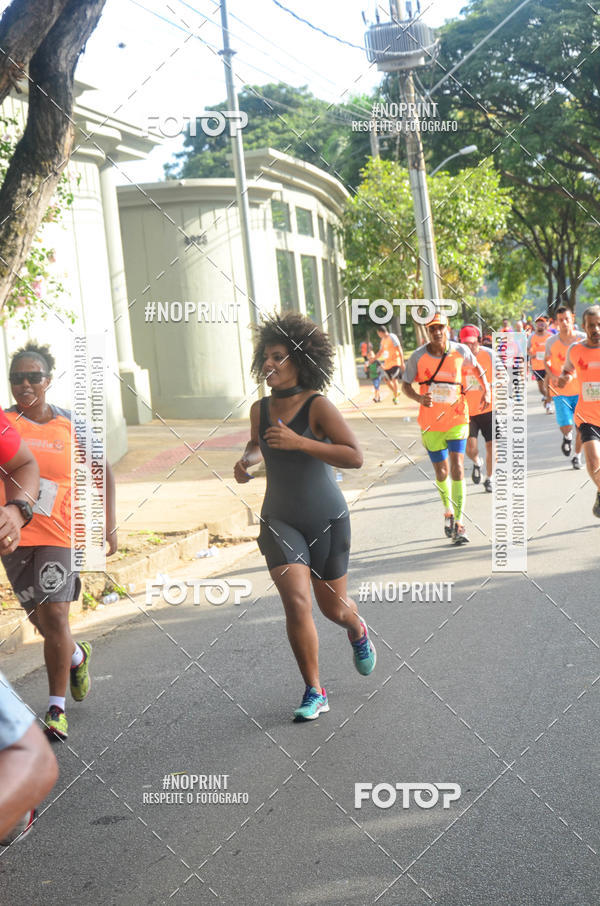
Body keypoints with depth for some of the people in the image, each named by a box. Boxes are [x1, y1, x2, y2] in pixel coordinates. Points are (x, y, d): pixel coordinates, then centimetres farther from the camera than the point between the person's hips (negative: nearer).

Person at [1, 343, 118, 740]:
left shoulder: (71, 425, 0)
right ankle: (77, 656, 44)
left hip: (60, 533, -2)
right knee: (40, 618, 12)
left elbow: (103, 470, 10)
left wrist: (109, 524, 7)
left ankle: (57, 708, -1)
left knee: (54, 615, -10)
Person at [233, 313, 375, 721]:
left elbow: (355, 457, -25)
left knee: (333, 607, 11)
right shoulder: (260, 409, 0)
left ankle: (358, 629, 50)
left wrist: (299, 442, -30)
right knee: (297, 603, -14)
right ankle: (314, 693, 0)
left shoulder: (318, 406, -16)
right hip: (280, 521, 3)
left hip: (327, 519, -2)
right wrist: (246, 460, 1)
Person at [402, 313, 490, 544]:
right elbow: (406, 384, -1)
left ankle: (458, 524, -12)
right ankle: (448, 512, 37)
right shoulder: (418, 356, -8)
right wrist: (419, 398, -21)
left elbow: (475, 366, 16)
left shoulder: (460, 351, -5)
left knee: (457, 468, -14)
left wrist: (486, 389, 5)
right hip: (431, 423, 1)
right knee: (441, 473, 10)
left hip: (457, 419, -1)